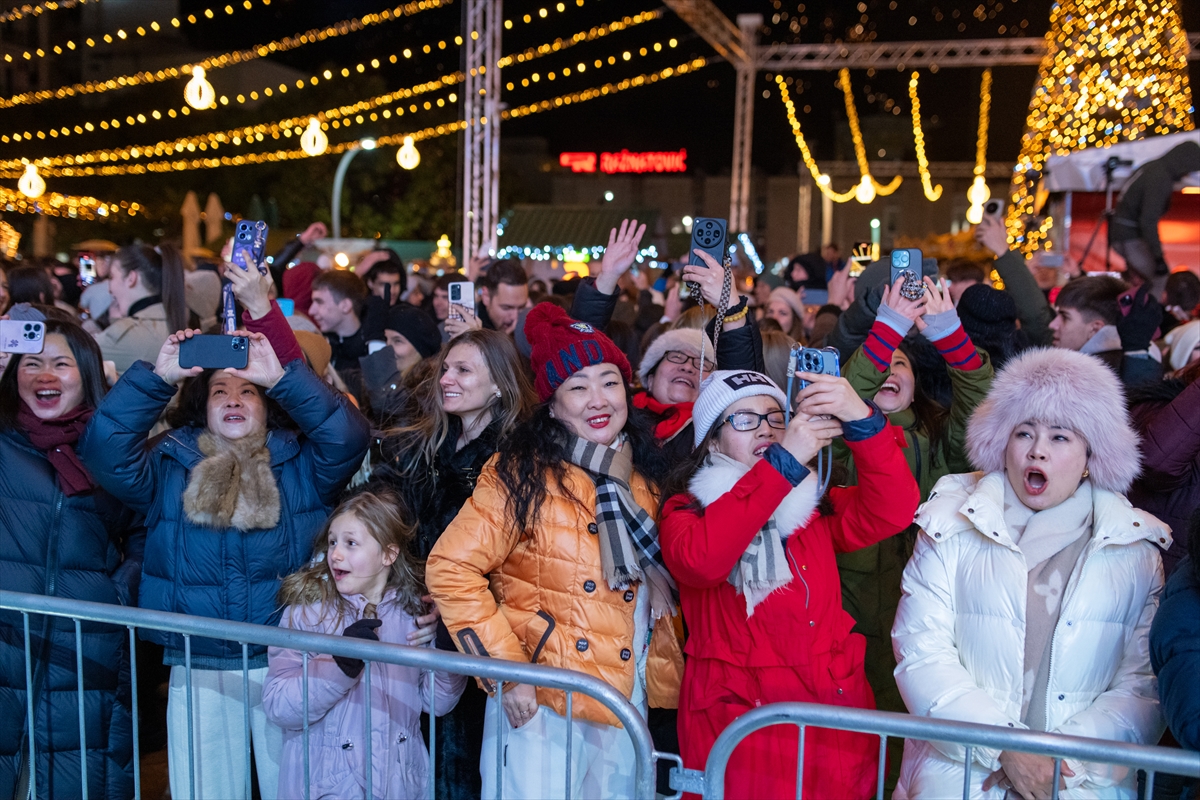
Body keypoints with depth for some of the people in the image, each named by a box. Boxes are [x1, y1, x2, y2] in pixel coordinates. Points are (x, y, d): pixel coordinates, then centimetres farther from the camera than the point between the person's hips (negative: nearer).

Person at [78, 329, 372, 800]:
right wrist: (158, 377, -18)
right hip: (198, 668, 1)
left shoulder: (301, 466, 0)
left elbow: (349, 436, -17)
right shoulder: (167, 468, 4)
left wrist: (281, 377, -24)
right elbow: (104, 450, -11)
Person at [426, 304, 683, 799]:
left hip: (625, 702, 6)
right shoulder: (524, 474, -12)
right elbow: (450, 571, -15)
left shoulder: (642, 479, 7)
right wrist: (506, 670, -17)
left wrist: (656, 574, 1)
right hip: (539, 703, -5)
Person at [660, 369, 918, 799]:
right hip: (738, 726, -3)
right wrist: (784, 461, -25)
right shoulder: (686, 509, 1)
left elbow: (891, 511, -7)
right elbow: (699, 561, -22)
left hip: (835, 717, 4)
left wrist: (861, 420, -23)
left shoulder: (815, 505, 11)